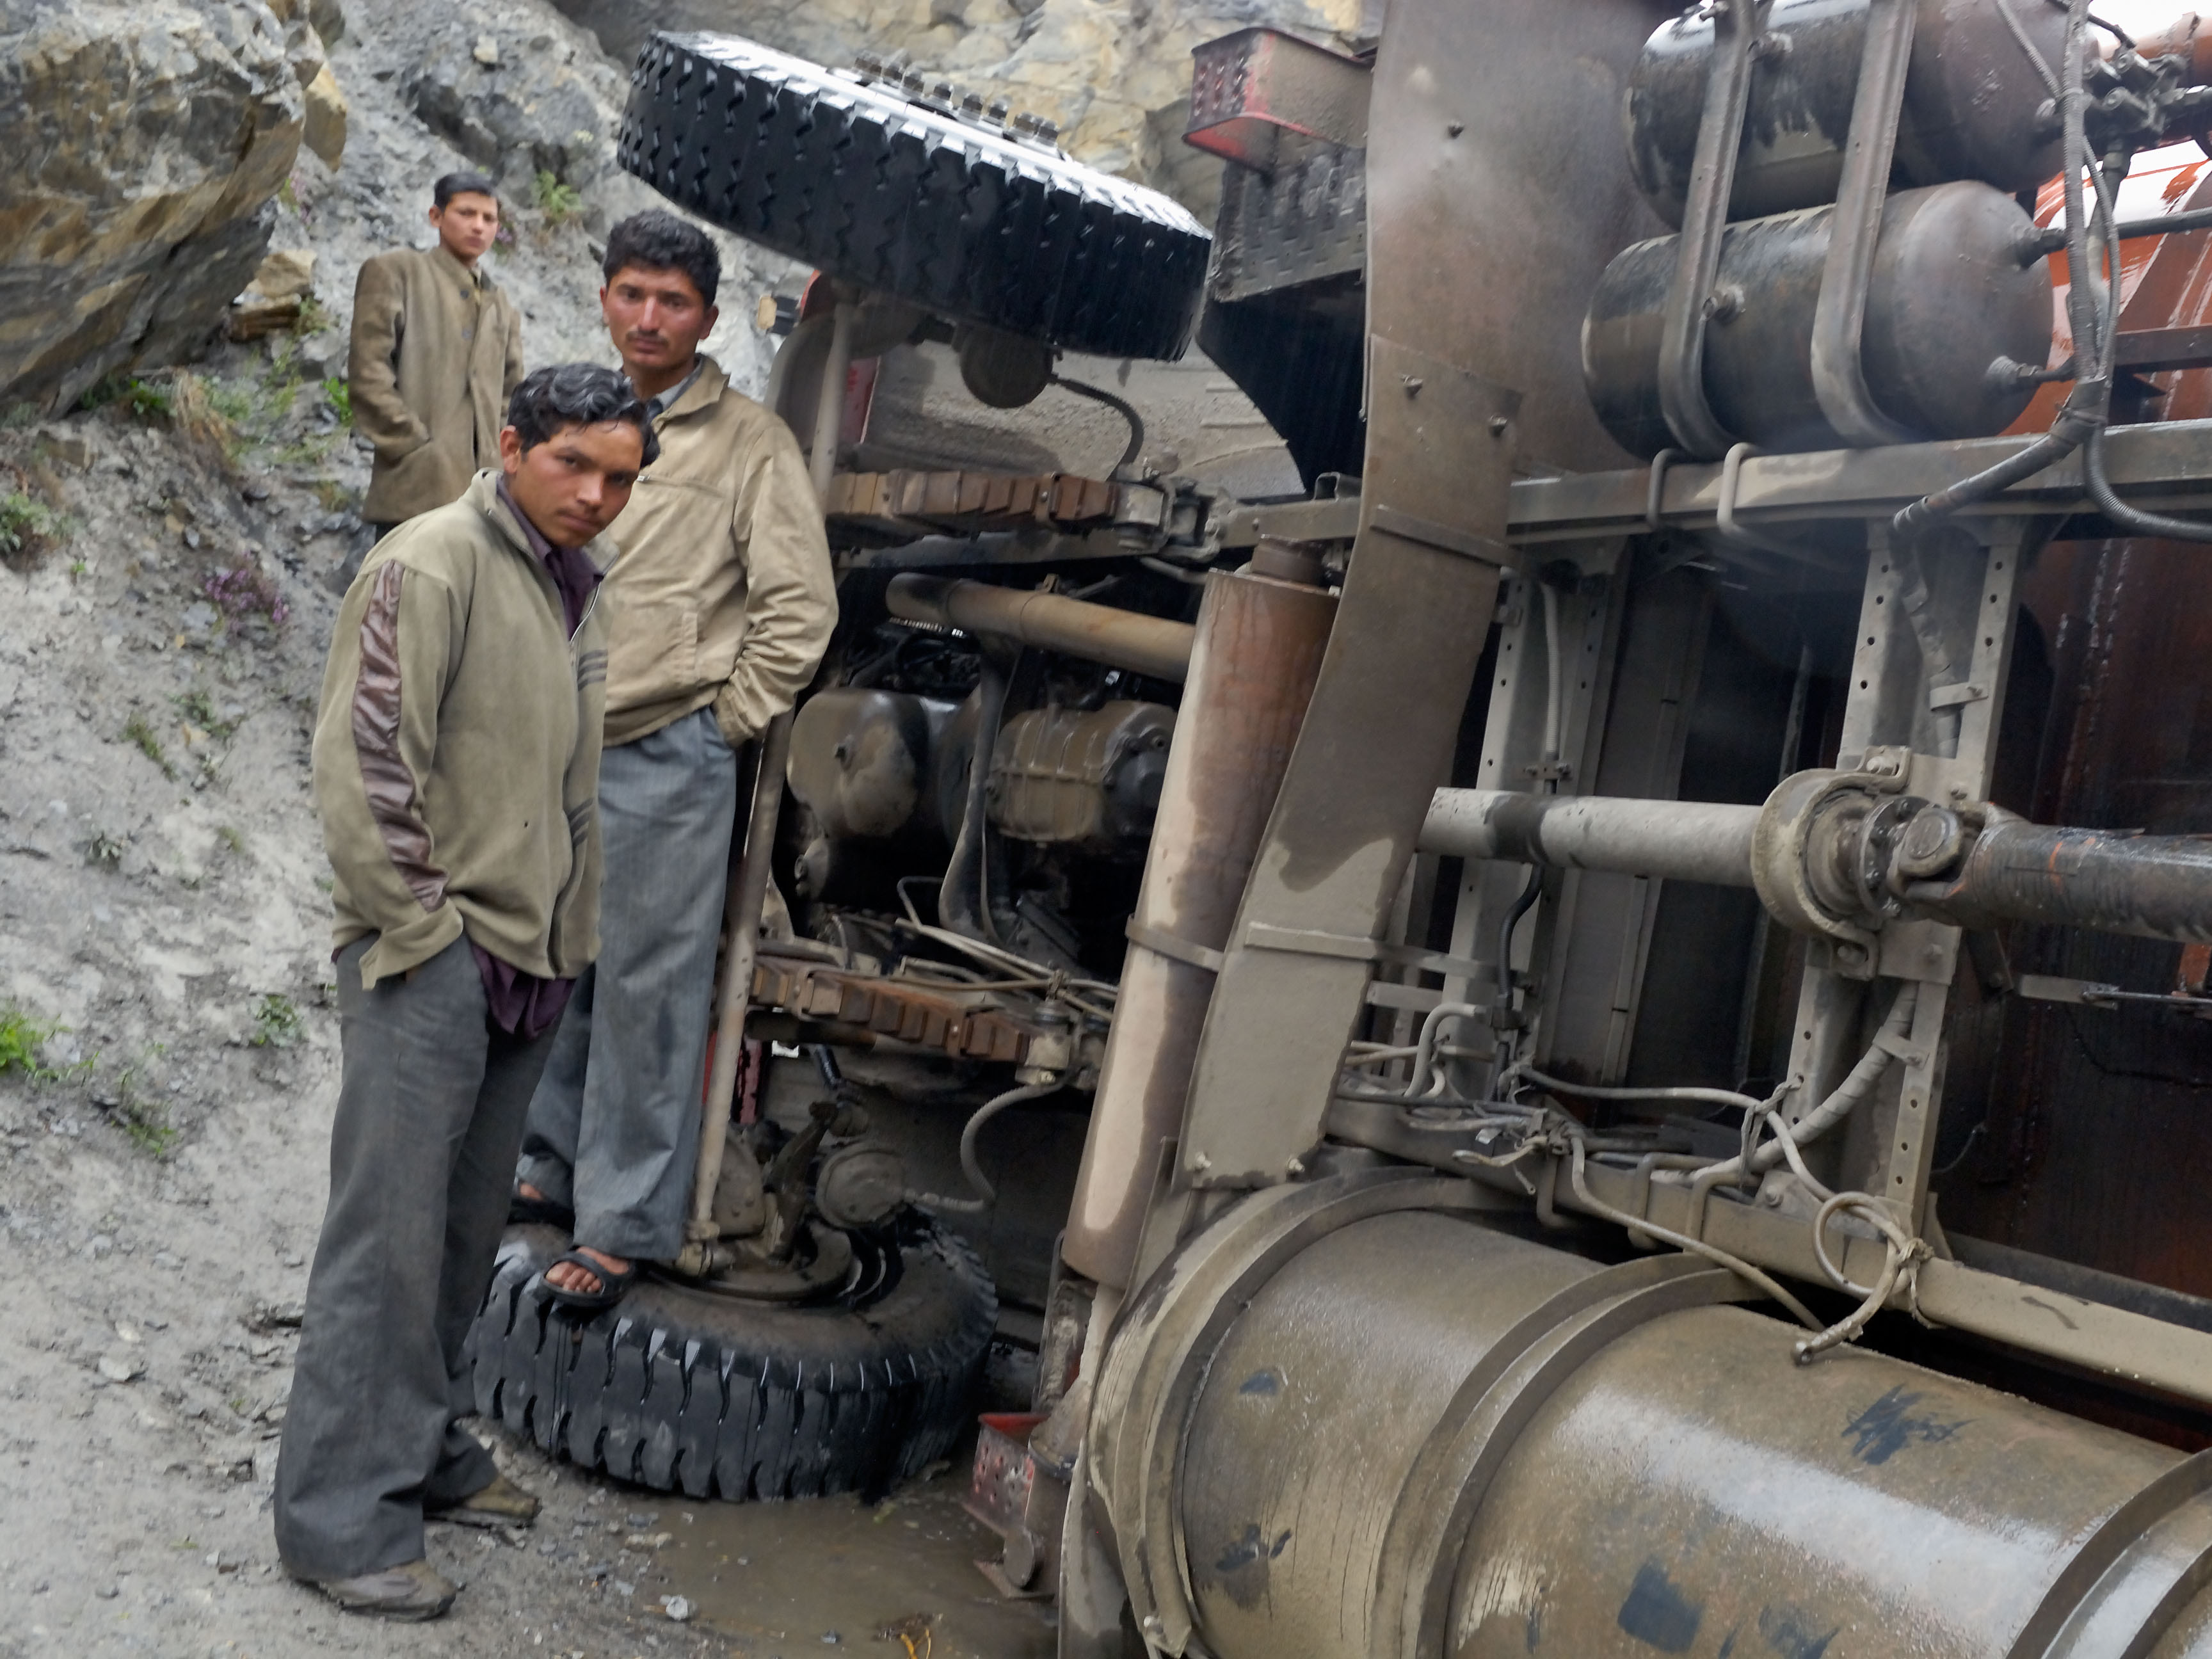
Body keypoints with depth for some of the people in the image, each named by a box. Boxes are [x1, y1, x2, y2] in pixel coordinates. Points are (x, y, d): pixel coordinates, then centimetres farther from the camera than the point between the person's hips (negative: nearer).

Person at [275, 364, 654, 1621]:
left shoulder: (586, 584, 13)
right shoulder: (434, 564, -12)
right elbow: (363, 765, -16)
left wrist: (572, 938, 16)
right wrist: (426, 933, -15)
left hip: (534, 962, 8)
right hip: (433, 960, -8)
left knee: (469, 1233, 17)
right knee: (392, 1232, -3)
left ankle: (428, 1451, 32)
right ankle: (345, 1518, 7)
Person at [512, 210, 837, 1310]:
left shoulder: (749, 444, -4)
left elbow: (801, 609, -5)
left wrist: (724, 719, -7)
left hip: (666, 763, -6)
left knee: (645, 990, -1)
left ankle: (625, 1224, 8)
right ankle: (556, 1167, 32)